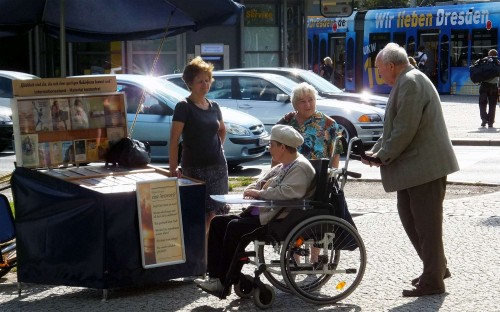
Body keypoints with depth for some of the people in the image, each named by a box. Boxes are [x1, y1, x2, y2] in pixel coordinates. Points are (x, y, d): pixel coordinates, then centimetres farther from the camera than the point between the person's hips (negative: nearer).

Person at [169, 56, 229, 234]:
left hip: (218, 166, 6)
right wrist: (173, 168, -19)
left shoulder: (214, 107, 12)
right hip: (194, 168, -5)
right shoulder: (184, 107, -5)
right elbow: (174, 140, -11)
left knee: (215, 213, 4)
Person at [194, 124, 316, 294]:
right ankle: (214, 275, -6)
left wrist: (259, 193, -16)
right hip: (261, 213, 11)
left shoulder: (301, 167, -11)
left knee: (235, 227, -27)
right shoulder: (282, 167, 22)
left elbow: (286, 192, -27)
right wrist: (252, 188, 6)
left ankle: (222, 282, -19)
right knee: (217, 222, 1)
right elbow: (262, 181, 29)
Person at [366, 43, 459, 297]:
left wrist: (383, 157, -11)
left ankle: (433, 280, 5)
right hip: (412, 168, 10)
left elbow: (405, 129, -21)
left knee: (426, 223, -3)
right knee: (409, 218, 15)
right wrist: (376, 151, 9)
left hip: (424, 166, -10)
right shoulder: (406, 82, 17)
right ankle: (436, 267, 26)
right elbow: (395, 127, 21)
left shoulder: (410, 83, -16)